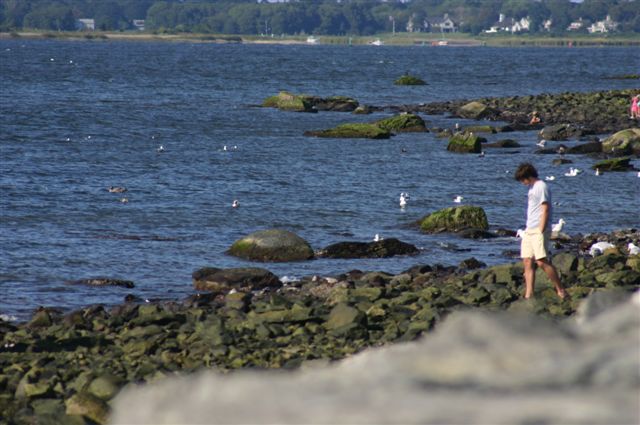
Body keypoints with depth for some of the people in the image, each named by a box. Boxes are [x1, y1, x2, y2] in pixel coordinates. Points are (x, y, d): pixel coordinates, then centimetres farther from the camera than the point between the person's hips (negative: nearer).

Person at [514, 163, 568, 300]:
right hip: (529, 231, 9)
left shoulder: (541, 187, -9)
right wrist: (528, 229, 18)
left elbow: (545, 209, -15)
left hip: (539, 230, -9)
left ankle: (561, 291, -8)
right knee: (527, 262, 1)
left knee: (541, 261, -14)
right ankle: (529, 295, -2)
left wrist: (541, 231, -19)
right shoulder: (532, 188, 20)